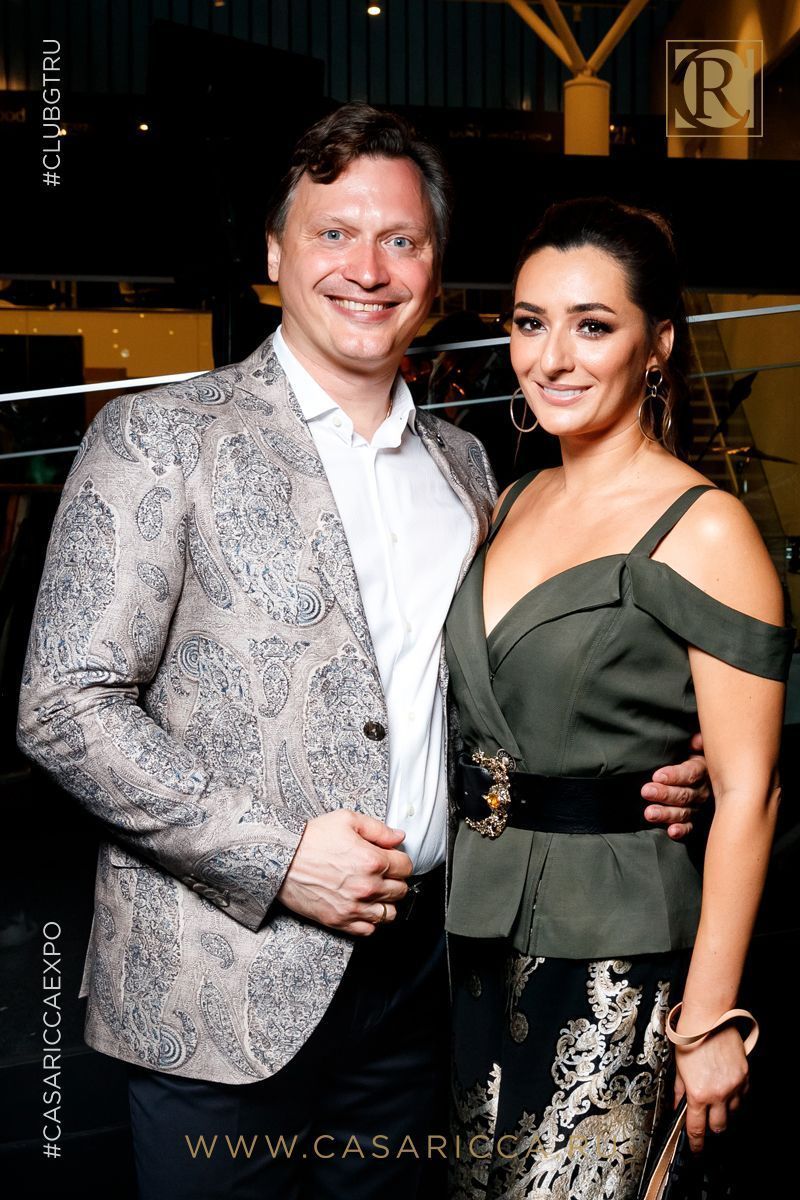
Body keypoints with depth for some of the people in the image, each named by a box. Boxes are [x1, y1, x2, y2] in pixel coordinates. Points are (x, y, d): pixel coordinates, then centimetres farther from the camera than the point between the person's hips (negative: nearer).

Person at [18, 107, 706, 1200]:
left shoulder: (462, 465, 10)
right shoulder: (163, 436, -7)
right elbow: (65, 707, -13)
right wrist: (277, 857, -18)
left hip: (419, 974, 5)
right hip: (224, 984, -5)